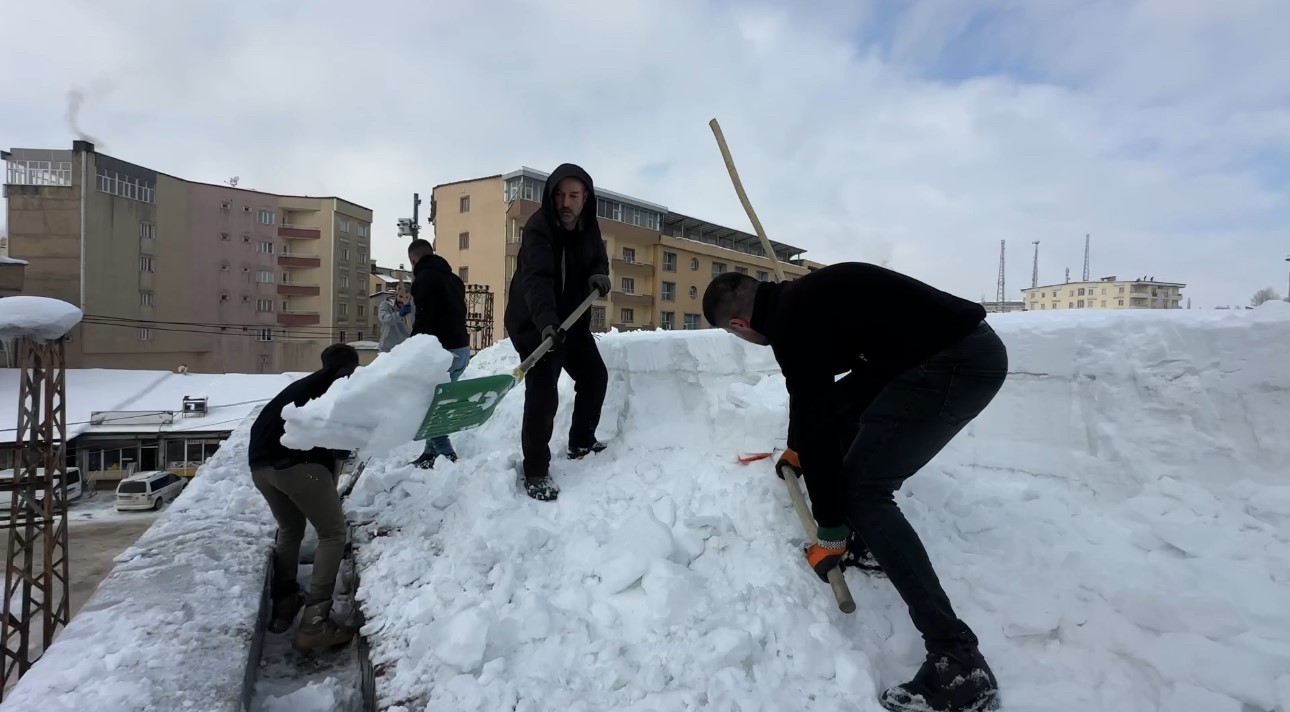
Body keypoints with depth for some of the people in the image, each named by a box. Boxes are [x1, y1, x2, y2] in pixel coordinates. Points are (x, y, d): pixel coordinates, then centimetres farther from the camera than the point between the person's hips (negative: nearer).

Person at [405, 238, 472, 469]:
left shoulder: (425, 277, -7)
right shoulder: (453, 278, 21)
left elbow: (424, 319, -16)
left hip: (441, 349, -9)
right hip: (460, 347, 9)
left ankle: (444, 454, -8)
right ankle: (433, 452, 14)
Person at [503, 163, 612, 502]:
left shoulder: (588, 225, -1)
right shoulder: (538, 228, -25)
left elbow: (598, 258, 14)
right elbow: (537, 280, -38)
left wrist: (599, 275, -12)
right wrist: (546, 322, -55)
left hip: (572, 318, 8)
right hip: (534, 323, -8)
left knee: (595, 376, 16)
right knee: (543, 392, -17)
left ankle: (581, 443, 34)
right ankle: (535, 472, -5)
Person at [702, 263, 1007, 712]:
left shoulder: (791, 322, -15)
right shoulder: (796, 299, 14)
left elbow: (816, 422, -14)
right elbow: (812, 394, 29)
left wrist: (830, 532, -5)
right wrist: (795, 451, 43)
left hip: (961, 361, -10)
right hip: (954, 347, 10)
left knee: (863, 488, -9)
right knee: (840, 407, 21)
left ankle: (960, 664, -8)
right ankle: (866, 541, 29)